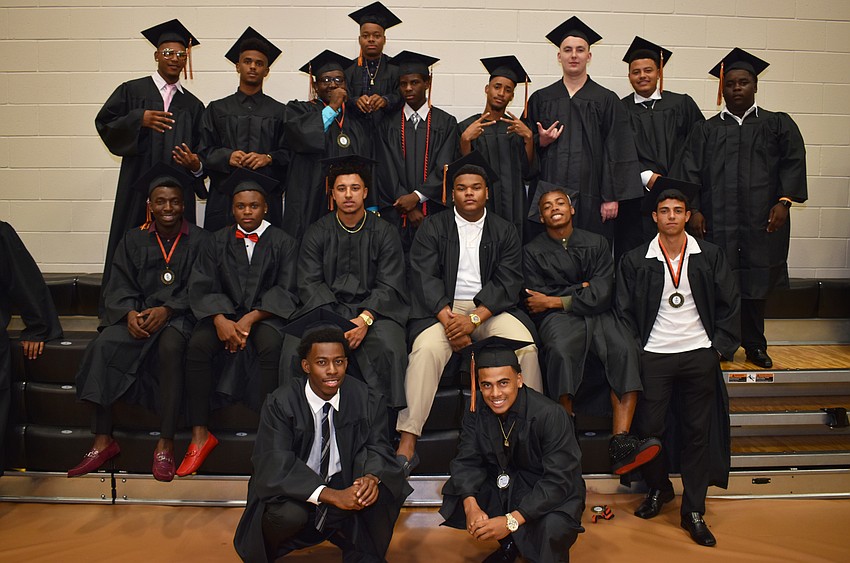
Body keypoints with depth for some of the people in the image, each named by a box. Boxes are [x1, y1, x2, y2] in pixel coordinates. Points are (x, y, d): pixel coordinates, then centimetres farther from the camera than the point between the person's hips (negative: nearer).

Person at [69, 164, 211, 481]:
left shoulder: (200, 241, 4)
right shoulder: (133, 240, 14)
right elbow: (119, 286, 8)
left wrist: (166, 311, -19)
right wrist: (129, 314, -14)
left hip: (178, 315, -3)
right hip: (137, 315, 3)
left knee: (170, 347, -36)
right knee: (102, 346, -25)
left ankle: (166, 443, -29)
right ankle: (103, 440, -19)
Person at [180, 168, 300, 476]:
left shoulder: (282, 242, 4)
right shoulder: (219, 241, 11)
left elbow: (286, 292, -5)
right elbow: (201, 287, 2)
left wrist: (251, 318, -19)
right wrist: (220, 319, -18)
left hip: (265, 314, -2)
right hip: (224, 312, 3)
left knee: (271, 345, -35)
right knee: (198, 344, -27)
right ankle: (200, 435, -19)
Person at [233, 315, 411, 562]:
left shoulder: (366, 400, -8)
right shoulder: (280, 404, -16)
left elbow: (376, 448, -6)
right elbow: (277, 465, -23)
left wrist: (371, 477, -32)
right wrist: (332, 495, -35)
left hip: (344, 485, 2)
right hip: (295, 492, -1)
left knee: (383, 490, -26)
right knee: (288, 515, -33)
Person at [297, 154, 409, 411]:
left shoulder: (385, 233, 7)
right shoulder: (317, 233, 10)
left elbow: (389, 286, -1)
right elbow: (309, 284, 2)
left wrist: (365, 319, -19)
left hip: (374, 310, 0)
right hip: (328, 309, 1)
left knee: (390, 347, -32)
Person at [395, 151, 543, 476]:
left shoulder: (504, 232, 11)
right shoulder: (433, 228, 8)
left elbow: (508, 283, 0)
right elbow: (425, 278, -3)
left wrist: (473, 318, -16)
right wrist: (449, 319, -18)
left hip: (490, 308, 2)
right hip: (441, 308, -1)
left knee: (525, 345, -26)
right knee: (426, 349, -30)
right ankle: (407, 443, -28)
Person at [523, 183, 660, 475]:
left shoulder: (596, 243, 18)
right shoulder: (533, 251, 16)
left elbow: (602, 293, 4)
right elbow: (536, 301, 4)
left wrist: (556, 300, -3)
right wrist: (581, 289, 2)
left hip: (597, 315, 2)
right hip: (558, 319, -2)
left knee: (625, 350, -30)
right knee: (560, 351, -37)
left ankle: (621, 444, -39)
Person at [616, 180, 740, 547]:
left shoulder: (710, 256, 5)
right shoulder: (635, 261, 2)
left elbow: (730, 306, 8)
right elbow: (624, 312, 3)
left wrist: (720, 348, 0)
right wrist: (635, 352, -5)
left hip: (700, 355, 1)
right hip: (653, 356, -1)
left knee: (698, 432, 4)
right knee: (648, 428, 0)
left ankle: (694, 511, 16)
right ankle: (658, 488, 28)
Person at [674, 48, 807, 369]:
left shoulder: (778, 125, 13)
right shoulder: (707, 131, 12)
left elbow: (793, 162, 3)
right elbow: (689, 171, 3)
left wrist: (784, 200, -11)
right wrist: (693, 209, -9)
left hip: (762, 221, 0)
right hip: (717, 221, 0)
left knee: (756, 284, 5)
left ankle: (755, 346, 18)